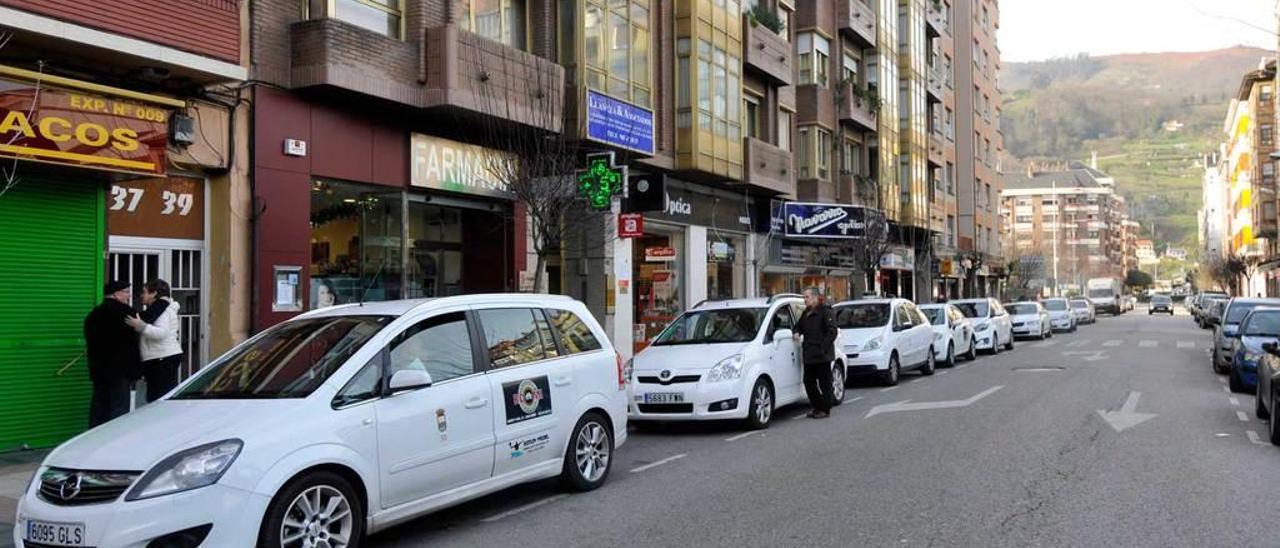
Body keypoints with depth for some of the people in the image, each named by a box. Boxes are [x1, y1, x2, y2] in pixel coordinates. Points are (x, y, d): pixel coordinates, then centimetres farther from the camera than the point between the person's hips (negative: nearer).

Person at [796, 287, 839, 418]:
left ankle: (825, 409, 8)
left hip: (822, 356, -8)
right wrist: (797, 333, 3)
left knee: (825, 383, 0)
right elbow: (800, 327, 27)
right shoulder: (805, 314, 16)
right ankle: (817, 407, 22)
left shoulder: (825, 312, -10)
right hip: (808, 356, 8)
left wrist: (823, 348, -20)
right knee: (809, 382, 11)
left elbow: (832, 332, -14)